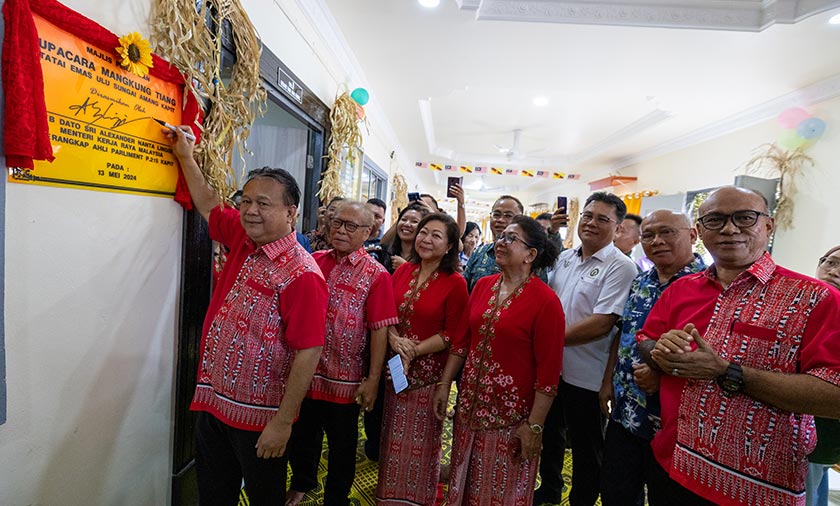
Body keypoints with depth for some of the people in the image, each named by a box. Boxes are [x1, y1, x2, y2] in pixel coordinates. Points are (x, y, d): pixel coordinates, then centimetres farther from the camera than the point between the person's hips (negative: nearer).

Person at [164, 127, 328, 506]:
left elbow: (308, 354, -24)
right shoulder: (243, 238, -1)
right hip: (212, 403, 8)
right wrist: (185, 157, 20)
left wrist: (283, 422, -21)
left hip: (259, 417, -7)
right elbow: (209, 205, 19)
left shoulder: (301, 274, -24)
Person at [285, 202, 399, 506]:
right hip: (305, 371, 4)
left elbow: (380, 330, -13)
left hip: (345, 378, -4)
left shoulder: (375, 275, -12)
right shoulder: (314, 261, 1)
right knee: (302, 435, 23)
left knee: (342, 444, 16)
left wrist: (373, 380, -14)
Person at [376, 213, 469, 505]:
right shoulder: (404, 270, 1)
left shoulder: (455, 283, -13)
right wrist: (394, 338, -13)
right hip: (397, 366, 4)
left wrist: (414, 350, -16)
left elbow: (452, 334, -12)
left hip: (429, 369, -4)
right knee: (394, 436, 19)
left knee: (420, 439, 12)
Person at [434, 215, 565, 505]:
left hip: (511, 416, -5)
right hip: (469, 404, 5)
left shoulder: (545, 301, -15)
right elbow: (461, 340, 7)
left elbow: (548, 371, -15)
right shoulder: (482, 286, 2)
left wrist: (534, 426, -14)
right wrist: (444, 385, 7)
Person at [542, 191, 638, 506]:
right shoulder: (564, 258, 6)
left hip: (585, 376, -7)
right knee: (549, 434, 24)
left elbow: (602, 324, -23)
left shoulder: (621, 268, -15)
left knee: (586, 449, 13)